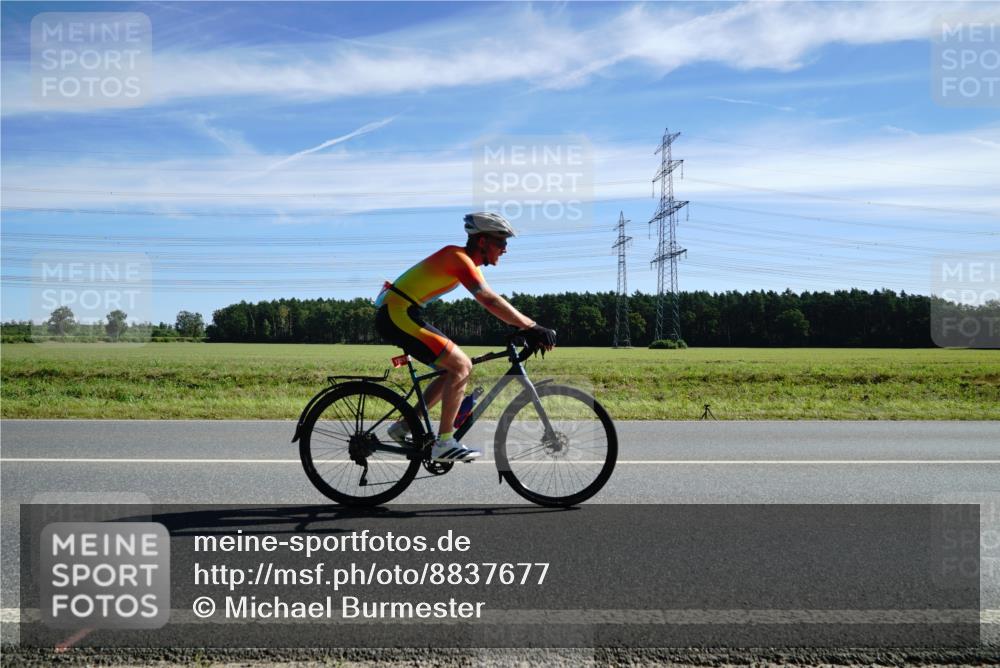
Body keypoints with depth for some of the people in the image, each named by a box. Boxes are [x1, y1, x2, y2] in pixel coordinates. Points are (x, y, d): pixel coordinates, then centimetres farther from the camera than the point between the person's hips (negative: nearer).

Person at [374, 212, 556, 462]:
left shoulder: (466, 261, 14)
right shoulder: (458, 257, -17)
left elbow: (492, 303, 14)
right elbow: (490, 302, -27)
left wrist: (529, 325, 6)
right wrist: (532, 327, -27)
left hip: (396, 315, 10)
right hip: (398, 314, -10)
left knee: (456, 368, 11)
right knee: (461, 366, -14)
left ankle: (405, 426, 16)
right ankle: (444, 443, -9)